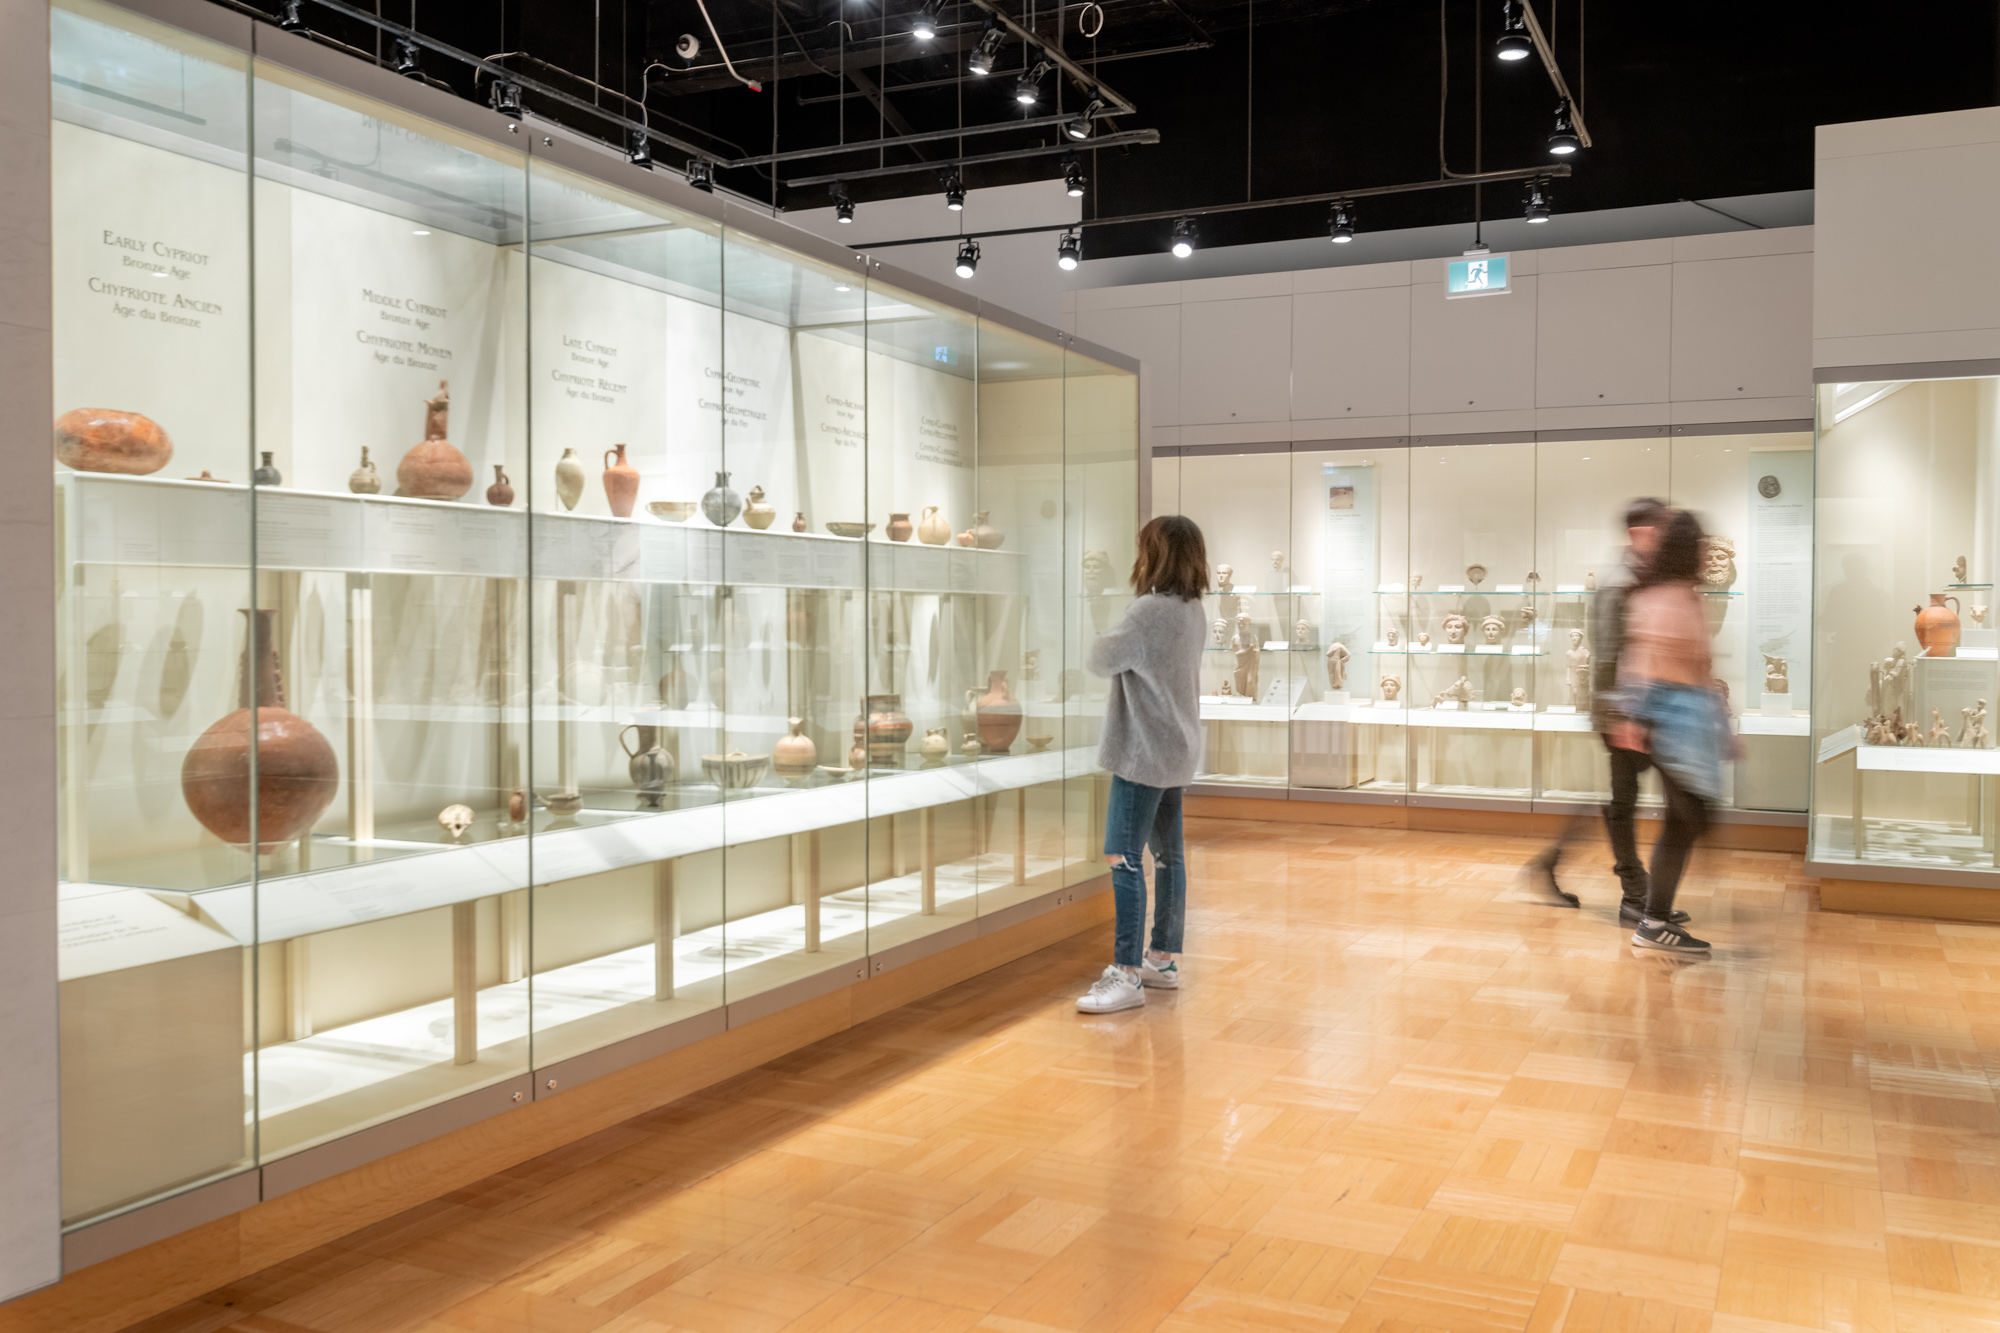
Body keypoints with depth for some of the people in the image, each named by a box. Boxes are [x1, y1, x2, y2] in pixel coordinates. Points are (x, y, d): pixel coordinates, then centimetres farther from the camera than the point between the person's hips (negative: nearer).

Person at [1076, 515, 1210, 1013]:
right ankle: (1163, 959, 25)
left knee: (1125, 859, -8)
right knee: (1167, 855, 15)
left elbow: (1101, 661, -13)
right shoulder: (1193, 611, 9)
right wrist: (1120, 640, -1)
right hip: (1177, 751, 10)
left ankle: (1126, 974, -7)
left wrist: (1103, 641, 6)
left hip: (1144, 753, -10)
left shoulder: (1150, 611, -20)